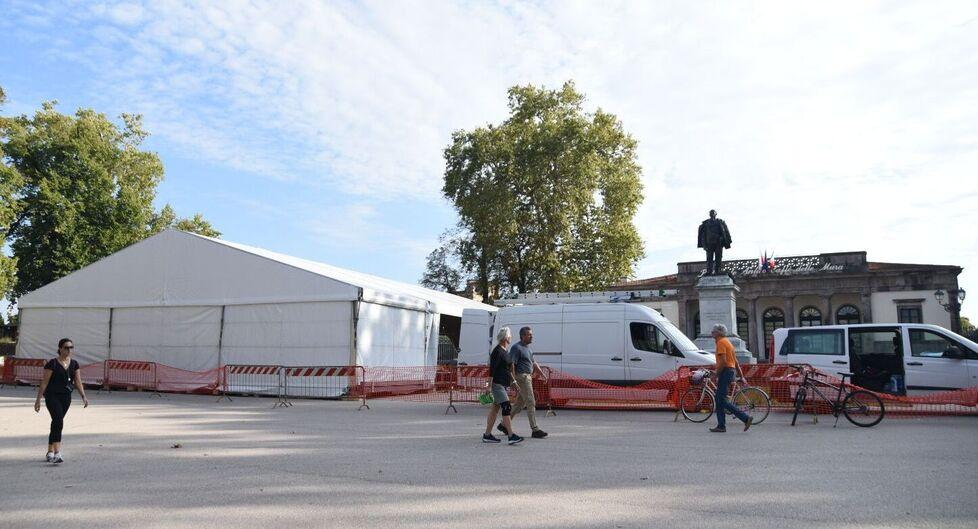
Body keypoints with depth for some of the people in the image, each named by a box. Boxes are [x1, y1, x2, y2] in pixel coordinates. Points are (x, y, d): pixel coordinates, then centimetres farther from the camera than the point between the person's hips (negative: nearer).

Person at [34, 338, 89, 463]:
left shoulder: (74, 364, 6)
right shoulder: (52, 363, -9)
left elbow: (78, 382, 6)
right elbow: (44, 382, -7)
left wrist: (83, 396, -5)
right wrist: (38, 399, -7)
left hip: (66, 397, 5)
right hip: (52, 396, -5)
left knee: (56, 424, 14)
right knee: (58, 422, -18)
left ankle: (50, 452, 25)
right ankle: (57, 454, -20)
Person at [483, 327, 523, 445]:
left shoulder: (505, 351, 16)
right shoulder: (497, 351, -13)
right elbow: (492, 370, -17)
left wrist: (513, 382, 23)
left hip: (504, 385, 10)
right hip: (497, 384, -10)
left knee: (495, 409, 11)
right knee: (506, 408, -14)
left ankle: (487, 435, 16)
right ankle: (511, 436, -17)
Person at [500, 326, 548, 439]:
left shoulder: (528, 348, 17)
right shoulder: (517, 348, -12)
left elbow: (533, 362, 25)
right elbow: (511, 364, -18)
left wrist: (541, 373, 14)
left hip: (528, 377, 10)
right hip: (522, 377, -10)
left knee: (520, 404, 14)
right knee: (531, 403, -9)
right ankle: (535, 430, -6)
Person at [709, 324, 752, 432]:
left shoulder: (721, 342, -11)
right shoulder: (727, 342, 21)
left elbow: (723, 361, -22)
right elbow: (735, 361, 21)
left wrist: (716, 375, -17)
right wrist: (741, 375, 22)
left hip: (725, 371, -10)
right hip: (731, 370, 10)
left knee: (722, 400, -10)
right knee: (719, 400, 11)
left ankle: (746, 418, -13)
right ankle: (721, 426, 10)